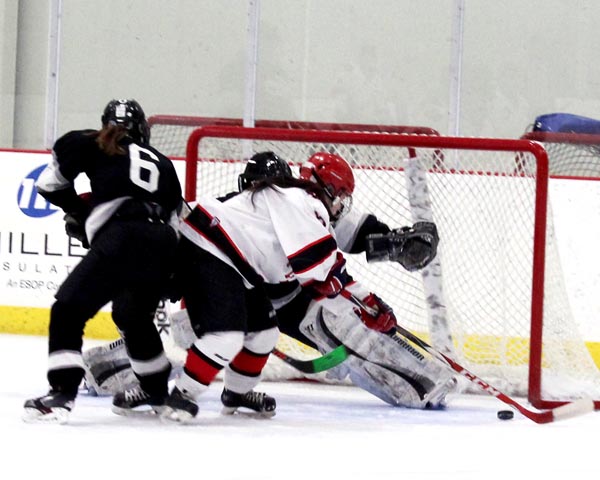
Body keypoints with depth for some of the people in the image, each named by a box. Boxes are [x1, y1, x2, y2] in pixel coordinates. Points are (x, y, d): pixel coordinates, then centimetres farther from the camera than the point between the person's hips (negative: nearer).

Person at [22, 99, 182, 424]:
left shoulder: (93, 146, 20)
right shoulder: (163, 164, 32)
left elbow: (50, 183, 19)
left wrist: (77, 208, 35)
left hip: (122, 241, -6)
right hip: (164, 248, 6)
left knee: (68, 310, 1)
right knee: (133, 316, 31)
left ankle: (62, 393, -13)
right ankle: (156, 390, 44)